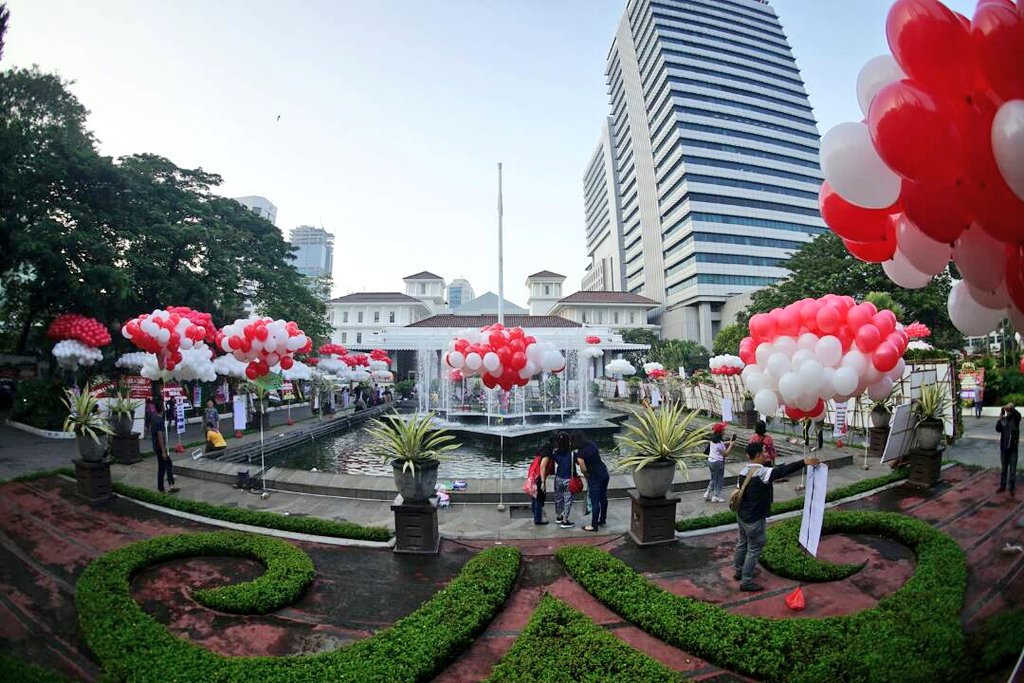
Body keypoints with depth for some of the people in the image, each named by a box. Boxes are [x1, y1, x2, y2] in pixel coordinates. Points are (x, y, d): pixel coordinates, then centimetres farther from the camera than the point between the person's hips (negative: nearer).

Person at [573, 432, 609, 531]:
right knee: (603, 498, 20)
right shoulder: (593, 445, 1)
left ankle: (594, 525, 16)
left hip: (595, 478, -7)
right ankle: (603, 520, 37)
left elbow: (584, 469, -12)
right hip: (604, 473, 7)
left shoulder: (580, 454, -17)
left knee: (595, 502, 5)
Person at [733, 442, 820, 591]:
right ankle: (746, 582, 16)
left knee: (742, 543, 24)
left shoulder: (744, 470, 2)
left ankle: (738, 571, 39)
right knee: (754, 549, 6)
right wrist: (803, 462, -37)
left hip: (741, 514, 9)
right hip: (754, 518, -8)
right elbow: (782, 471, -36)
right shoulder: (762, 472, -25)